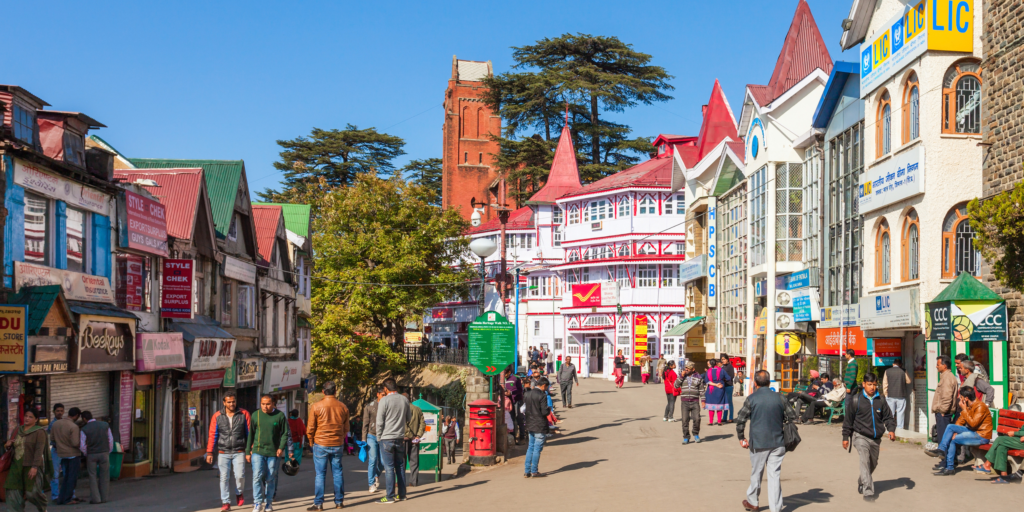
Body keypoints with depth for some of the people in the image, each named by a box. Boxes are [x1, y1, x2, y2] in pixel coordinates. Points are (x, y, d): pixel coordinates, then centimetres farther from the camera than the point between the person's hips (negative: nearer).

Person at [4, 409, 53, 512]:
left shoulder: (39, 432, -7)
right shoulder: (18, 430, 12)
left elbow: (39, 450, -14)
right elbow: (12, 445, 23)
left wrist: (35, 467, -23)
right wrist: (8, 445, -2)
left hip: (31, 467, -6)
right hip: (17, 466, 6)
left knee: (32, 492, -9)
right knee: (13, 491, 0)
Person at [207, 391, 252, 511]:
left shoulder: (244, 414, 1)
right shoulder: (217, 416, 3)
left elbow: (249, 433, 3)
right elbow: (212, 435, 3)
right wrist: (209, 452, 0)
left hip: (239, 452, -1)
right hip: (223, 453, 1)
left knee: (240, 475, -10)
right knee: (224, 478, 0)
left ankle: (239, 493, 20)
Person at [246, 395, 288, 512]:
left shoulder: (280, 415, -1)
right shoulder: (255, 415, 4)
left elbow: (285, 433, 3)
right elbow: (250, 435, 9)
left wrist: (281, 447, -10)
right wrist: (248, 452, 9)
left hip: (273, 453, 0)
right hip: (258, 452, 0)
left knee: (270, 479, 7)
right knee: (257, 476, -11)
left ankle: (268, 502, 21)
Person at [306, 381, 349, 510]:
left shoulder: (316, 407, -9)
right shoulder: (343, 407, 1)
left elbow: (310, 428, -4)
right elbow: (346, 428, 9)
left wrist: (311, 442, 12)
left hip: (321, 445, -3)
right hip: (338, 445, 3)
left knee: (320, 474, 2)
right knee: (338, 473, 11)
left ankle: (318, 503, 2)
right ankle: (339, 502, 15)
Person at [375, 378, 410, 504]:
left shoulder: (384, 401, -11)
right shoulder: (404, 400, 4)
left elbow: (379, 421, -10)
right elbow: (409, 417, 14)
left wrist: (379, 437, 1)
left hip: (387, 438, -5)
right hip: (400, 438, 5)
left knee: (389, 468, -3)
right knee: (400, 466, 12)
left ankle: (390, 497, -3)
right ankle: (401, 494, 16)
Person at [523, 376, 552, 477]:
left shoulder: (527, 394, 6)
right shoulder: (542, 396, -16)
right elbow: (544, 412, -19)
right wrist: (549, 409, 1)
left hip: (530, 425, 7)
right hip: (540, 426, -7)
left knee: (530, 447, 14)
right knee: (537, 448, 0)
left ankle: (527, 471, 14)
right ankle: (534, 472, 4)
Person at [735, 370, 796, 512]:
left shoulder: (752, 399, -7)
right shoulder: (779, 398, 1)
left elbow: (740, 419, -7)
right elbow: (792, 416, 8)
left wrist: (741, 438, 5)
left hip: (758, 443, -2)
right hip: (777, 442, 2)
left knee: (756, 473, 13)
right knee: (775, 475, 3)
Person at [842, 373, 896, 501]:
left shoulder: (880, 400, 4)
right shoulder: (856, 400, -4)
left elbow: (888, 416, 12)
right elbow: (848, 419, 1)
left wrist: (891, 429, -6)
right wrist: (845, 437, 1)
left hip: (876, 438, 4)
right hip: (860, 436, -4)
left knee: (873, 464, 16)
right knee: (865, 460, -21)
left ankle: (861, 482, 44)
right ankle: (868, 492, -22)